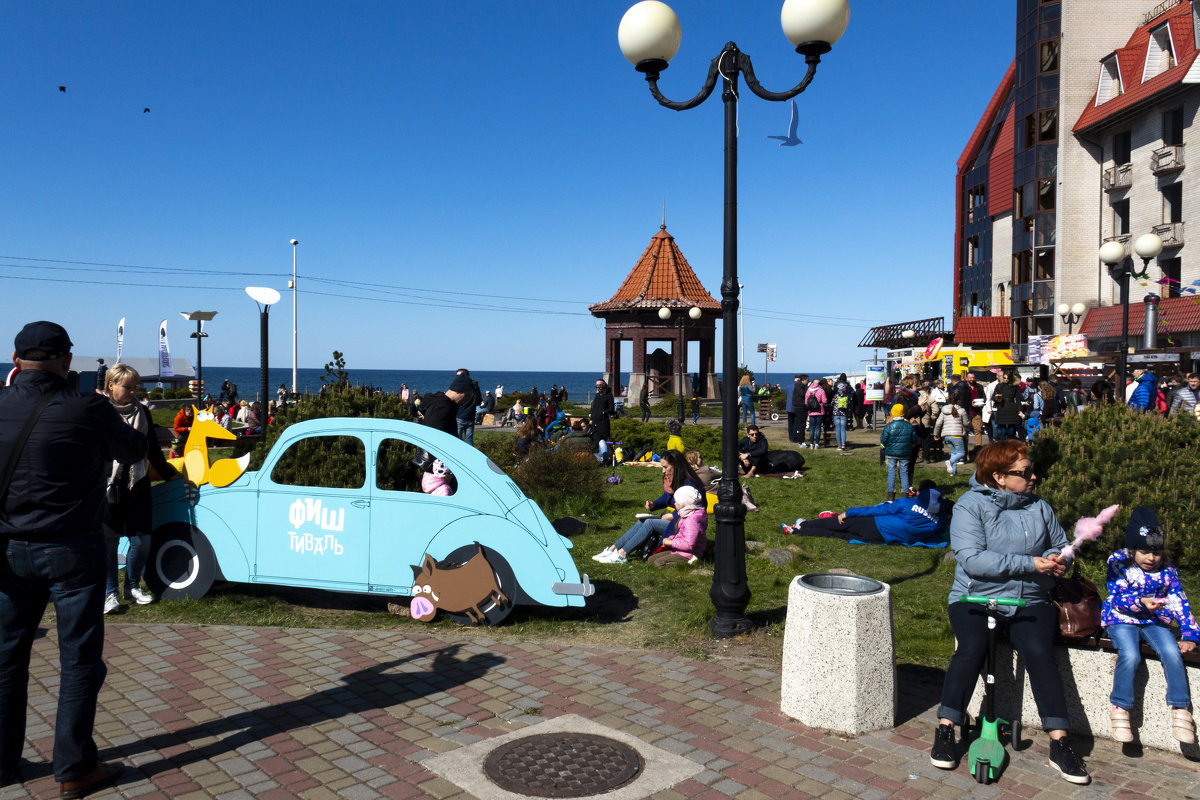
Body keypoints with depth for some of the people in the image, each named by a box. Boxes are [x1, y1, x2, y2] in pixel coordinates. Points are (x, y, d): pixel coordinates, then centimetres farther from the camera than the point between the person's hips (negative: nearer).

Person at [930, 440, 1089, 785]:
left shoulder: (1038, 507, 8)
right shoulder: (970, 506, -7)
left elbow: (1061, 545, 20)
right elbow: (972, 559, -18)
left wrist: (1057, 560, -6)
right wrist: (1030, 564, -21)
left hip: (1029, 602, 3)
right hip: (975, 598, -3)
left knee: (1039, 654, -23)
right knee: (971, 650, -26)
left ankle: (1060, 744, -15)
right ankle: (945, 730, -14)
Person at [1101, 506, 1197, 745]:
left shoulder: (1166, 570, 5)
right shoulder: (1118, 563, -5)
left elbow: (1179, 602, 4)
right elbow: (1116, 598, -10)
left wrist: (1190, 635, -7)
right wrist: (1141, 603, -29)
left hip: (1155, 621, 3)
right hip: (1122, 619, -3)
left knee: (1172, 652, -26)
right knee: (1130, 655, -29)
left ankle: (1180, 709, -11)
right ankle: (1120, 709, -13)